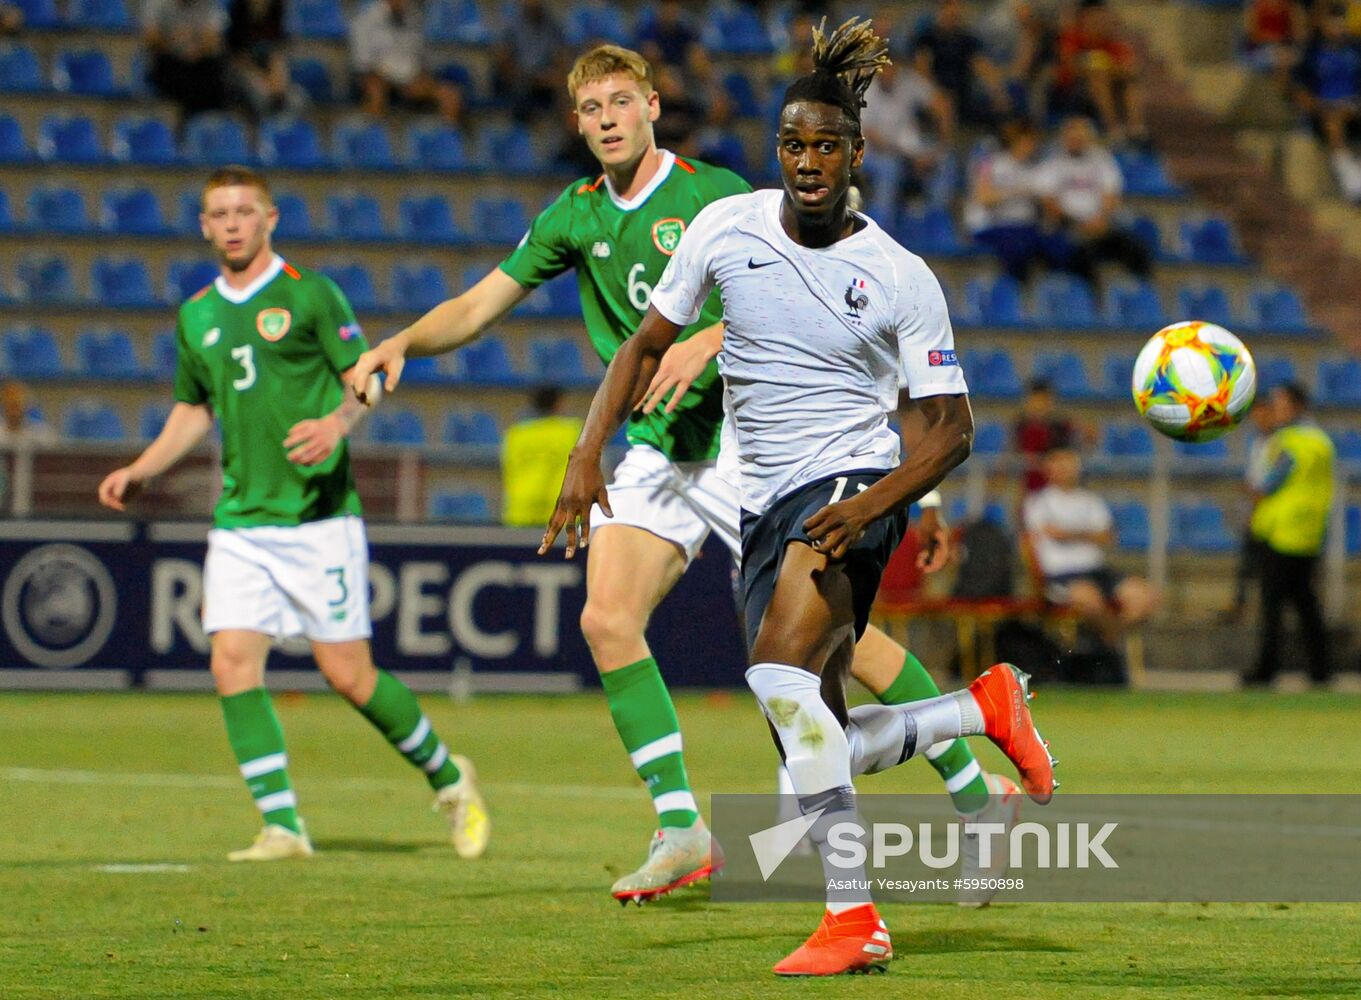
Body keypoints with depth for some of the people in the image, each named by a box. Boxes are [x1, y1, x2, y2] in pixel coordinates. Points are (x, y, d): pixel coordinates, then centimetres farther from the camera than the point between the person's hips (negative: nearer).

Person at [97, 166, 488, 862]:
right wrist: (139, 470, 15)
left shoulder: (309, 294, -3)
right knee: (233, 663, -11)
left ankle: (447, 778, 20)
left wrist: (336, 421, -23)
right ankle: (281, 826, -7)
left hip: (318, 514, -5)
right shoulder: (196, 315, 13)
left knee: (348, 675, -4)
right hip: (240, 523, 5)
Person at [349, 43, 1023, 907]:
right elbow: (480, 306, 14)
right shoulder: (575, 217, 10)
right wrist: (404, 342, -3)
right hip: (656, 453, 5)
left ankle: (980, 794, 7)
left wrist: (708, 340, -30)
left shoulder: (715, 194, -7)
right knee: (607, 619, -15)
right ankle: (681, 831, -9)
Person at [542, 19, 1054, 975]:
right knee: (816, 747, 5)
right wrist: (587, 456, -3)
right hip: (767, 503, 6)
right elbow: (646, 345, 10)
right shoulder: (725, 228, 1)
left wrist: (873, 503, -21)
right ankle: (984, 706, 31)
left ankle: (853, 915, -30)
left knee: (779, 667, -31)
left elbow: (951, 427, -4)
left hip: (854, 484, -5)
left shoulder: (901, 278, -8)